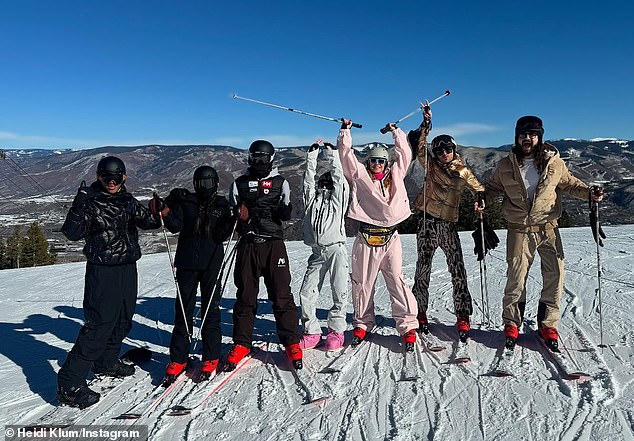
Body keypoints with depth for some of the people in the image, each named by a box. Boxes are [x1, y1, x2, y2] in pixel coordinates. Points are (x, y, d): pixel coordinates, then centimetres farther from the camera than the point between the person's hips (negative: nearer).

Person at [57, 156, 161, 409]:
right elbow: (72, 233, -16)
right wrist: (79, 208, -32)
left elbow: (147, 221, 12)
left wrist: (157, 214, -9)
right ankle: (69, 384, -3)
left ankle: (106, 362, 40)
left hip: (128, 267, 7)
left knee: (123, 320, 19)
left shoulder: (127, 200, 9)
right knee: (99, 325, -11)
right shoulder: (90, 201, -8)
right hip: (103, 270, -7)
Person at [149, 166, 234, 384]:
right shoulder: (184, 201, 7)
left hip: (212, 264, 0)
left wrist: (234, 221, -17)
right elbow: (176, 227, -4)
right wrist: (165, 214, -20)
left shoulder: (222, 204, 7)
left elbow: (221, 235, -2)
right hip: (187, 263, 1)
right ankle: (178, 359, 15)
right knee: (183, 310, 4)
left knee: (211, 310, 3)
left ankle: (211, 358, 13)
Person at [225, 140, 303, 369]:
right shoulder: (239, 183, 12)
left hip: (274, 244, -1)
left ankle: (291, 342, 8)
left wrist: (284, 210, -14)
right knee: (245, 295, 5)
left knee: (281, 294, -3)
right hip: (248, 245, 1)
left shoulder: (280, 183, 10)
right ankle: (242, 343, 16)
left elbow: (287, 214, 10)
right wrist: (237, 213, -8)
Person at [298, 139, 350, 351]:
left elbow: (338, 175, 5)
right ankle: (311, 332, 10)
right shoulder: (312, 196, 18)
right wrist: (312, 153, 16)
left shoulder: (338, 196, 10)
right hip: (317, 251, 3)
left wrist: (331, 153, 10)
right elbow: (309, 176, 16)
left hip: (336, 248, -3)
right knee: (307, 291, -1)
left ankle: (336, 330, 12)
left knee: (339, 292, -3)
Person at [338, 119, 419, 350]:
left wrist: (396, 131, 29)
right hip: (366, 238, 0)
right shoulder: (359, 175, 11)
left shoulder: (395, 175, 17)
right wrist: (345, 131, 16)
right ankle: (362, 324, 21)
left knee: (397, 280, -4)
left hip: (390, 237, 1)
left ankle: (407, 325, 1)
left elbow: (404, 153, 21)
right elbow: (346, 153, 9)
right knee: (362, 282, 6)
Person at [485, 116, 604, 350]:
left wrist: (589, 193, -2)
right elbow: (493, 188, 15)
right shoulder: (506, 166, 1)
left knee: (555, 277, 1)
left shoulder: (554, 162, 1)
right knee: (516, 279, -3)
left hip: (548, 228, 1)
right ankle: (511, 324, 14)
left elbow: (570, 184, 14)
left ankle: (547, 325, 17)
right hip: (519, 231, -1)